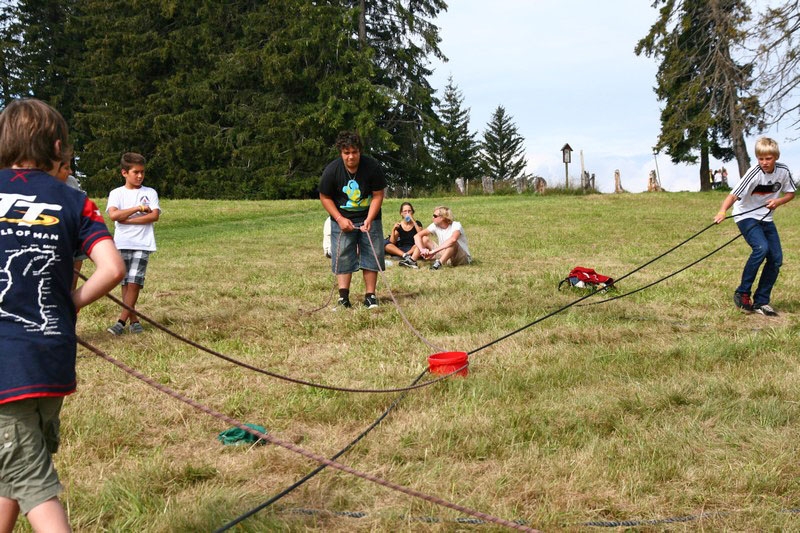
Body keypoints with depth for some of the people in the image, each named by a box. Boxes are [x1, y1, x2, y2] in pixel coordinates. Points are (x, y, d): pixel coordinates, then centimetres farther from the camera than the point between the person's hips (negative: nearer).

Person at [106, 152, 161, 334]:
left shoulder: (150, 193, 9)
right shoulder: (116, 193, 8)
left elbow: (154, 215, -6)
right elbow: (114, 215, -10)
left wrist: (127, 219, -9)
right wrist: (139, 208, -10)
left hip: (142, 244, -1)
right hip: (122, 244, 1)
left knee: (134, 282, -10)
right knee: (125, 283, 2)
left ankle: (121, 321, -9)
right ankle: (134, 320, 10)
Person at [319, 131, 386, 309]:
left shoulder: (372, 167, -17)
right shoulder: (331, 170, -16)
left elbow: (378, 195, -10)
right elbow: (325, 197, -5)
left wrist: (369, 219, -20)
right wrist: (339, 219, -14)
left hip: (369, 218, 1)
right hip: (342, 219, 0)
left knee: (372, 254, -2)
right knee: (342, 256, -6)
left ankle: (370, 295, 5)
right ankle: (343, 298, -6)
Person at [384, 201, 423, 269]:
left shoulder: (417, 223, 5)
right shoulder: (399, 225, 9)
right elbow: (392, 242, 2)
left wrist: (413, 221, -18)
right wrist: (393, 230, -12)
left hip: (413, 250, -2)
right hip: (401, 250, 2)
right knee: (386, 246, -23)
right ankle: (406, 256, -39)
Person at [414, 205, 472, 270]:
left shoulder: (456, 225, -21)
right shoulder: (435, 226, -4)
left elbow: (453, 239, -43)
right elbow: (417, 236, -9)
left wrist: (434, 251, -44)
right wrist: (422, 249, -28)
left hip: (464, 258, -5)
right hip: (445, 255, 5)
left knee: (453, 243, -37)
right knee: (424, 239, -7)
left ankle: (439, 263, -40)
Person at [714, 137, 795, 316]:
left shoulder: (783, 171, -7)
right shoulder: (754, 173, -22)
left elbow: (790, 193, 8)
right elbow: (734, 195, -30)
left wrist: (778, 201, -14)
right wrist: (722, 211, -49)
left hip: (765, 218, 6)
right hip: (746, 216, -6)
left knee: (776, 258, -1)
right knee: (761, 248, -28)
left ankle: (761, 302, 9)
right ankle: (742, 293, -15)